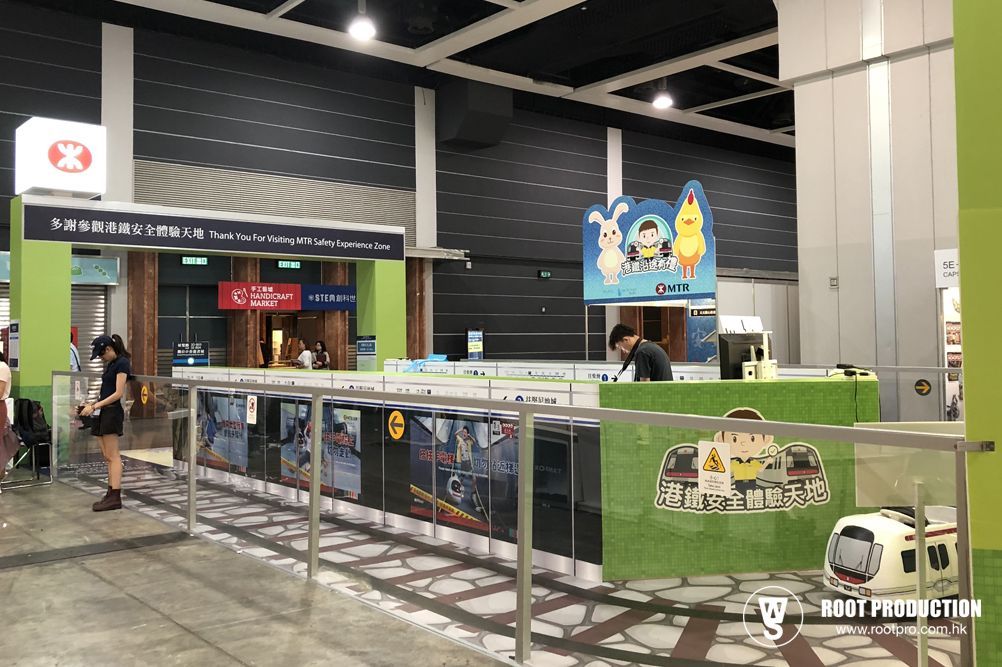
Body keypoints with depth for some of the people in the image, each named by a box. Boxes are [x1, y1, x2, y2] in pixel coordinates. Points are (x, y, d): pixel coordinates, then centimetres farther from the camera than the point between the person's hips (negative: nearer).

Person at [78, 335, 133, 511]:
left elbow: (118, 393, -16)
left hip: (112, 412, -9)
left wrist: (95, 406, -15)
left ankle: (115, 497, -9)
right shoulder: (110, 364, 17)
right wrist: (92, 404, 7)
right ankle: (111, 494, 11)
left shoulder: (122, 363, -10)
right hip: (103, 413, 9)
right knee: (107, 457, 8)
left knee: (112, 456, -9)